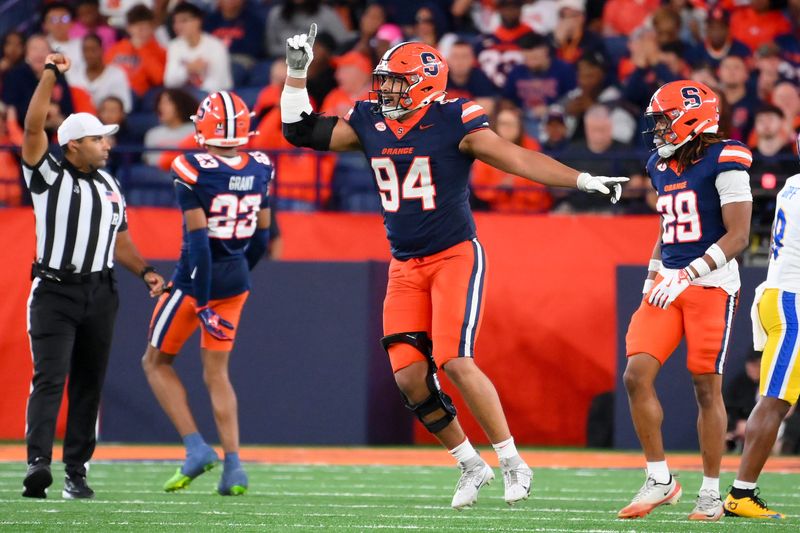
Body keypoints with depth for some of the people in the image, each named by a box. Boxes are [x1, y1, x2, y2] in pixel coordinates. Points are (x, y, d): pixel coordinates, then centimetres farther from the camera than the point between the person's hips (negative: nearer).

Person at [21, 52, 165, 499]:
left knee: (89, 383, 6)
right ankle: (39, 462, -25)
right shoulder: (48, 175, -1)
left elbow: (120, 241, 20)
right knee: (50, 378, -16)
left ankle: (77, 471, 10)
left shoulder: (109, 185, 15)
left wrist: (145, 270, 4)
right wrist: (50, 77, -21)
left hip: (100, 294, 5)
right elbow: (33, 128, -15)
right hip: (54, 292, -5)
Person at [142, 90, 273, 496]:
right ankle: (233, 466, 2)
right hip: (236, 281, 5)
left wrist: (203, 302, -16)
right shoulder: (258, 170, 0)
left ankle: (196, 447, 0)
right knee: (216, 373, 14)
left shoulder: (192, 172, -18)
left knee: (157, 362, 13)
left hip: (197, 279, -5)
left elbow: (198, 240, -20)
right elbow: (261, 237, 9)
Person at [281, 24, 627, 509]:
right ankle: (471, 467, 14)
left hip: (455, 257, -6)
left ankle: (513, 464, -6)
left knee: (456, 363, -19)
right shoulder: (369, 123, 5)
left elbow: (515, 158, -18)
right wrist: (297, 72, 5)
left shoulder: (454, 122, -12)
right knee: (409, 374, -3)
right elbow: (301, 132, 13)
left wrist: (583, 180, -27)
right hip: (405, 268, 6)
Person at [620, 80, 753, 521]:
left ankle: (710, 492, 9)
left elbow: (738, 235, -15)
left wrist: (688, 274, -22)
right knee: (636, 376, -7)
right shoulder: (662, 166, 14)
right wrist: (652, 279, 15)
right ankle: (659, 479, 3)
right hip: (668, 286, 7)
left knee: (706, 388, -2)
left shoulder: (723, 162, -9)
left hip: (712, 286, -7)